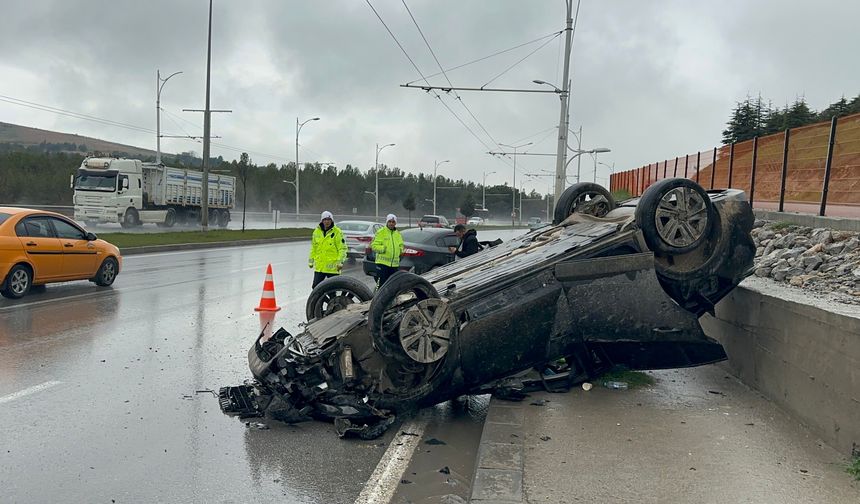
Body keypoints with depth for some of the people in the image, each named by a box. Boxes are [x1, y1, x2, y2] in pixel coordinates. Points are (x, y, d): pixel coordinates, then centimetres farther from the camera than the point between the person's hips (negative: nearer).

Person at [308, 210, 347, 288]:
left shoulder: (337, 232, -6)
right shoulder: (316, 231, 8)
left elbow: (342, 248, -8)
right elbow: (313, 247, 17)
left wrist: (340, 262, -15)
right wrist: (311, 260, 14)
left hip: (332, 267, -4)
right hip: (319, 266, 4)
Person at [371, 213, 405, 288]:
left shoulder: (398, 234, 16)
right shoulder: (381, 232, -3)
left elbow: (401, 245, 26)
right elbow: (374, 245, -7)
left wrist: (400, 250, 5)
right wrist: (383, 249, -21)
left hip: (394, 264, 6)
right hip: (383, 263, -6)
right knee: (381, 283, -9)